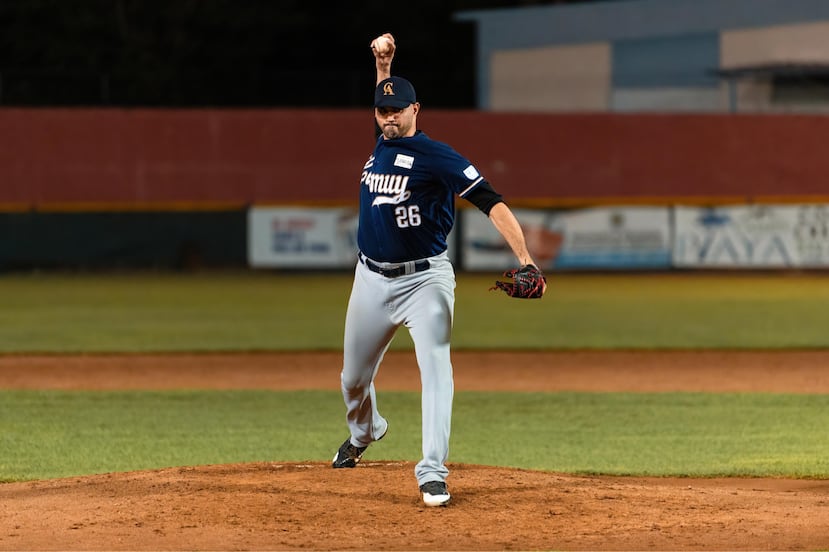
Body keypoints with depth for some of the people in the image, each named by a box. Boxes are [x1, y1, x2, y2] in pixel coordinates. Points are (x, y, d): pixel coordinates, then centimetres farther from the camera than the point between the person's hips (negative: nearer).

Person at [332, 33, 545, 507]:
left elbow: (491, 201, -22)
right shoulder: (381, 147, 7)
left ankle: (433, 475, -20)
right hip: (373, 279, 6)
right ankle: (364, 433, 48)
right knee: (354, 377, 17)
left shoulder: (436, 156, -13)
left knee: (436, 370, -17)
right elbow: (384, 101, 33)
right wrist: (383, 66, 19)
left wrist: (525, 259, -33)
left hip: (424, 279, -6)